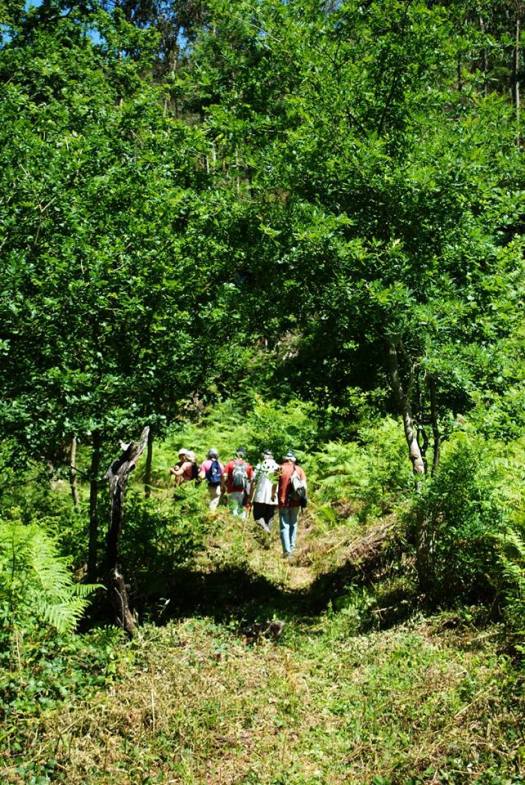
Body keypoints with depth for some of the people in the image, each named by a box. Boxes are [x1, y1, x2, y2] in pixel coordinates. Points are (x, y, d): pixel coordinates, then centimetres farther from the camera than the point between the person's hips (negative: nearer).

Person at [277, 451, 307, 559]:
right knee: (293, 524, 20)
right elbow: (304, 485, 0)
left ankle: (287, 550, -12)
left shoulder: (280, 468, -2)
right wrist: (304, 499, 6)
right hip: (296, 502, 3)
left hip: (283, 501, -3)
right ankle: (292, 547, 23)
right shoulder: (299, 469, 4)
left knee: (284, 526, -2)